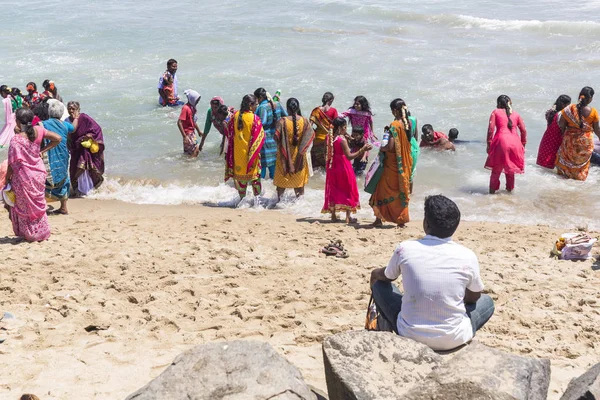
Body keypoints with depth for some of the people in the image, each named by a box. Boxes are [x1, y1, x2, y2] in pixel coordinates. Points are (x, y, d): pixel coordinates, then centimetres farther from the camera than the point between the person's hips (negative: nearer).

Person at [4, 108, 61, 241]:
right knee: (38, 204, 21)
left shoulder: (16, 139, -21)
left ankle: (30, 235, 21)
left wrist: (7, 178, -2)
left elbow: (12, 163, -16)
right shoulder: (38, 130, -8)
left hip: (24, 177, -5)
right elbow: (57, 138, 0)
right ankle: (42, 233, 29)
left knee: (24, 206, 13)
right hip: (39, 173, 5)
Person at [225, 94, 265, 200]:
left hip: (238, 153, 4)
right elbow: (259, 137, -11)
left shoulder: (235, 116, -2)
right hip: (251, 152, -4)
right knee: (254, 175, 10)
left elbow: (229, 134, 7)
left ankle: (242, 199, 19)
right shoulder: (254, 118, -15)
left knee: (240, 175, 13)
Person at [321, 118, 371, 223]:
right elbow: (349, 156, -24)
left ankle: (333, 216, 17)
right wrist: (362, 149, -24)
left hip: (332, 166, 6)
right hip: (343, 166, -6)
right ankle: (348, 217, 11)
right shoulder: (342, 140, -20)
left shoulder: (329, 137, -1)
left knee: (333, 191, 15)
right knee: (347, 190, 9)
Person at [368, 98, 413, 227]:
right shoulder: (408, 123, 2)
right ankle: (401, 220, 16)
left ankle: (379, 219, 11)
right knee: (402, 190, 13)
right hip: (405, 163, 7)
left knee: (384, 189, 6)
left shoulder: (395, 125, -20)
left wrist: (381, 148, -6)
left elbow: (390, 146, -25)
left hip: (393, 164, -7)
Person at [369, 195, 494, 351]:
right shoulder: (467, 257, -11)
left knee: (380, 285, 22)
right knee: (487, 301, 27)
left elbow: (386, 277, 12)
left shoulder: (405, 249, -10)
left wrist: (375, 274, 36)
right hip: (454, 340, 0)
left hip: (409, 335, 0)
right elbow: (474, 297, 8)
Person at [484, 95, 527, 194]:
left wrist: (489, 144, 1)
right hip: (515, 143, 3)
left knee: (496, 170, 5)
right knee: (510, 170, 17)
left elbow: (491, 129, -2)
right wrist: (523, 144, 21)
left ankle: (492, 191, 7)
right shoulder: (516, 114, 18)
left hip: (501, 142, -3)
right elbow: (524, 130, 13)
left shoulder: (496, 112, 10)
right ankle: (510, 189, 26)